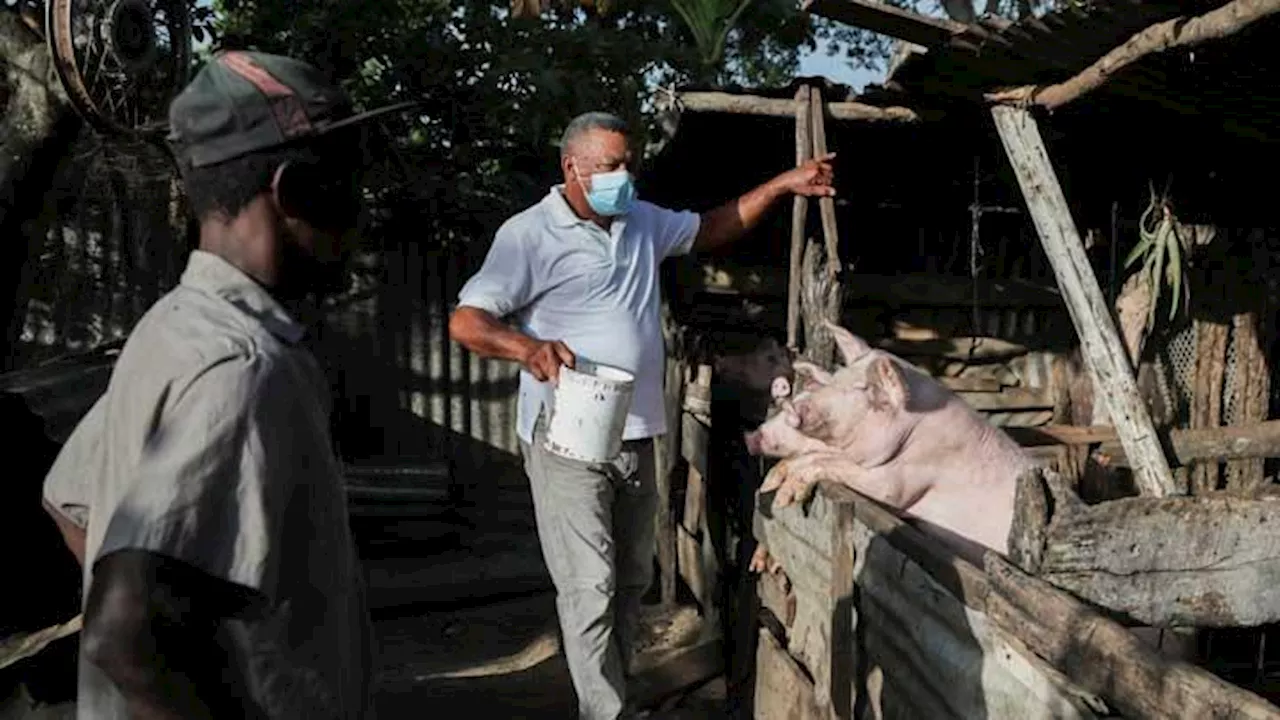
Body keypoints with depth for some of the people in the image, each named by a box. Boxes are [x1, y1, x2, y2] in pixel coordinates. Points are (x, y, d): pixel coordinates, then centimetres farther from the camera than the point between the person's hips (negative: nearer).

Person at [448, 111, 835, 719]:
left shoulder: (644, 222, 10)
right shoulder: (530, 233, -12)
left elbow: (711, 229, 25)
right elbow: (465, 321, -17)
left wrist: (781, 185, 15)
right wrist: (526, 346, -37)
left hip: (636, 435, 7)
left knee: (631, 580, 16)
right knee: (590, 587, -7)